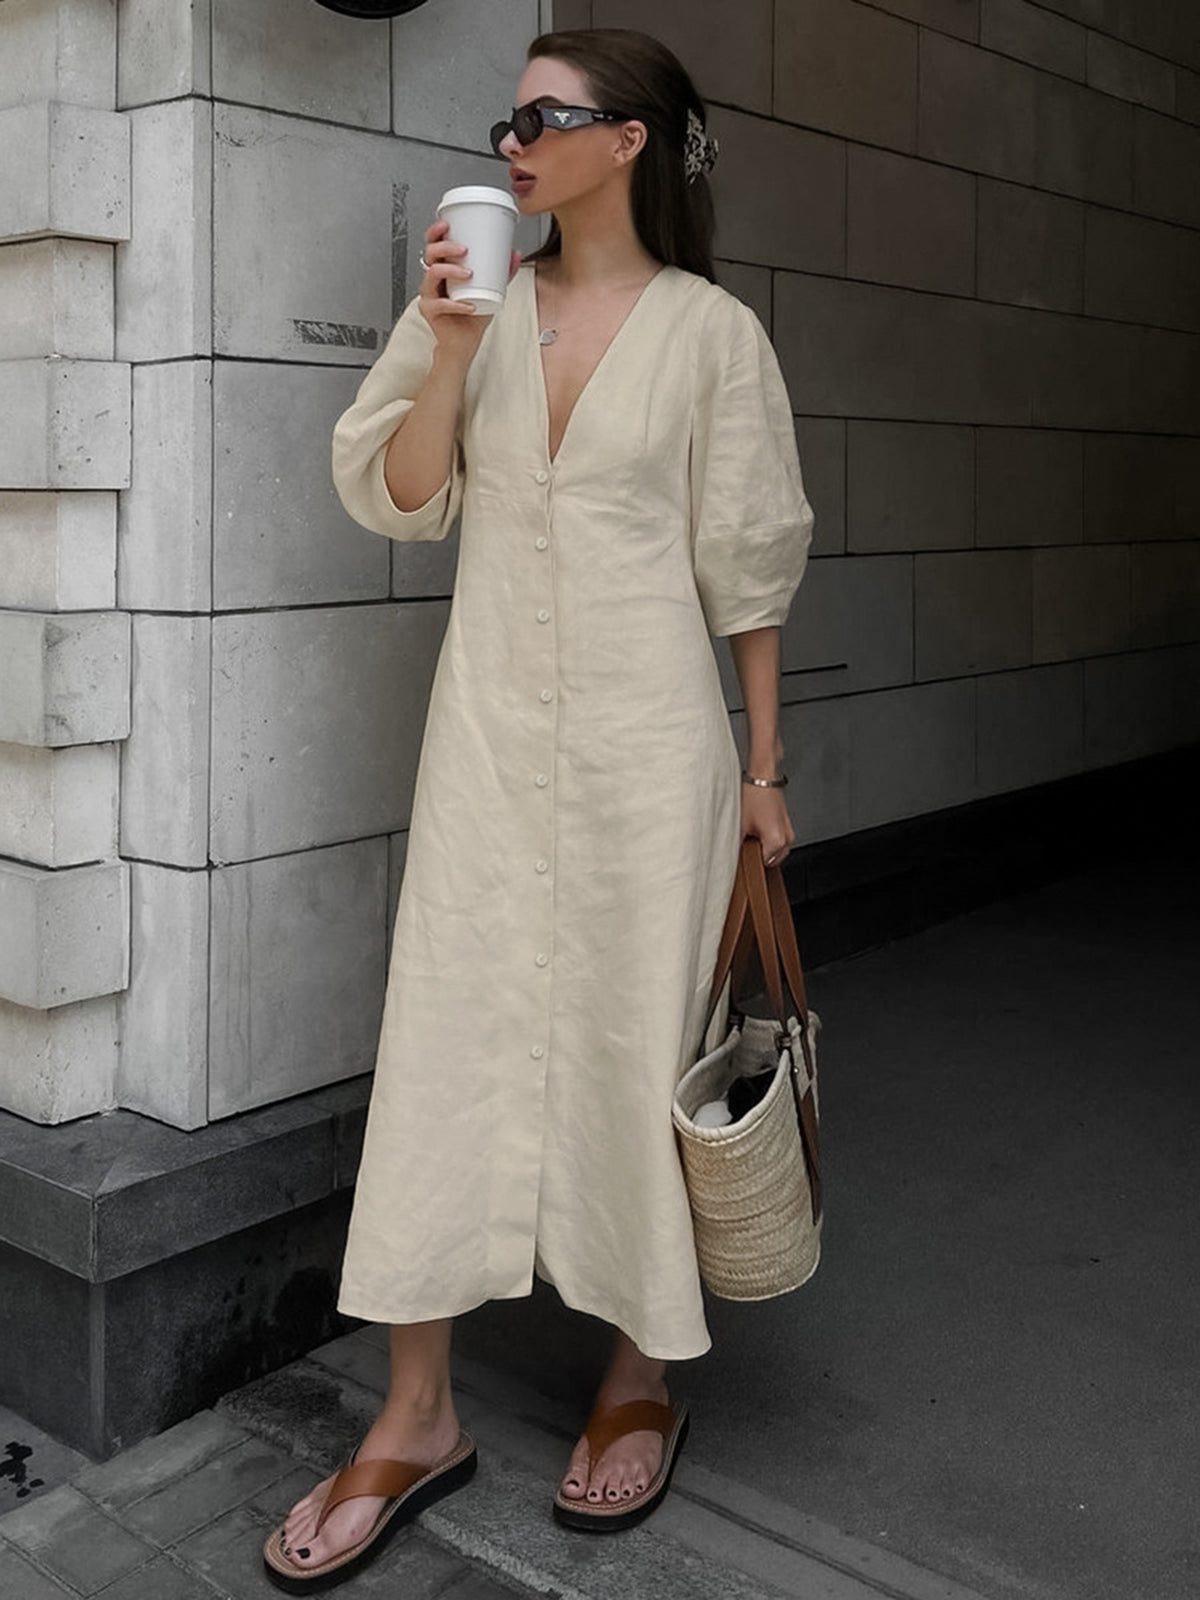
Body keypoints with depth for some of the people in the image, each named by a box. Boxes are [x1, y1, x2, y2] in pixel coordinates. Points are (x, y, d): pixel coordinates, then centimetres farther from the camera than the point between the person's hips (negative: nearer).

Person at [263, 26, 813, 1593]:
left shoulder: (711, 331, -1)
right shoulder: (477, 301, 8)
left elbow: (745, 565, 0)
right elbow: (396, 497, 3)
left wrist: (763, 765, 0)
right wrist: (446, 350, -10)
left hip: (646, 729, -3)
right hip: (492, 724, 3)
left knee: (635, 1043, 5)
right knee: (446, 1039, 2)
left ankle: (645, 1376, 26)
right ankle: (418, 1419, 14)